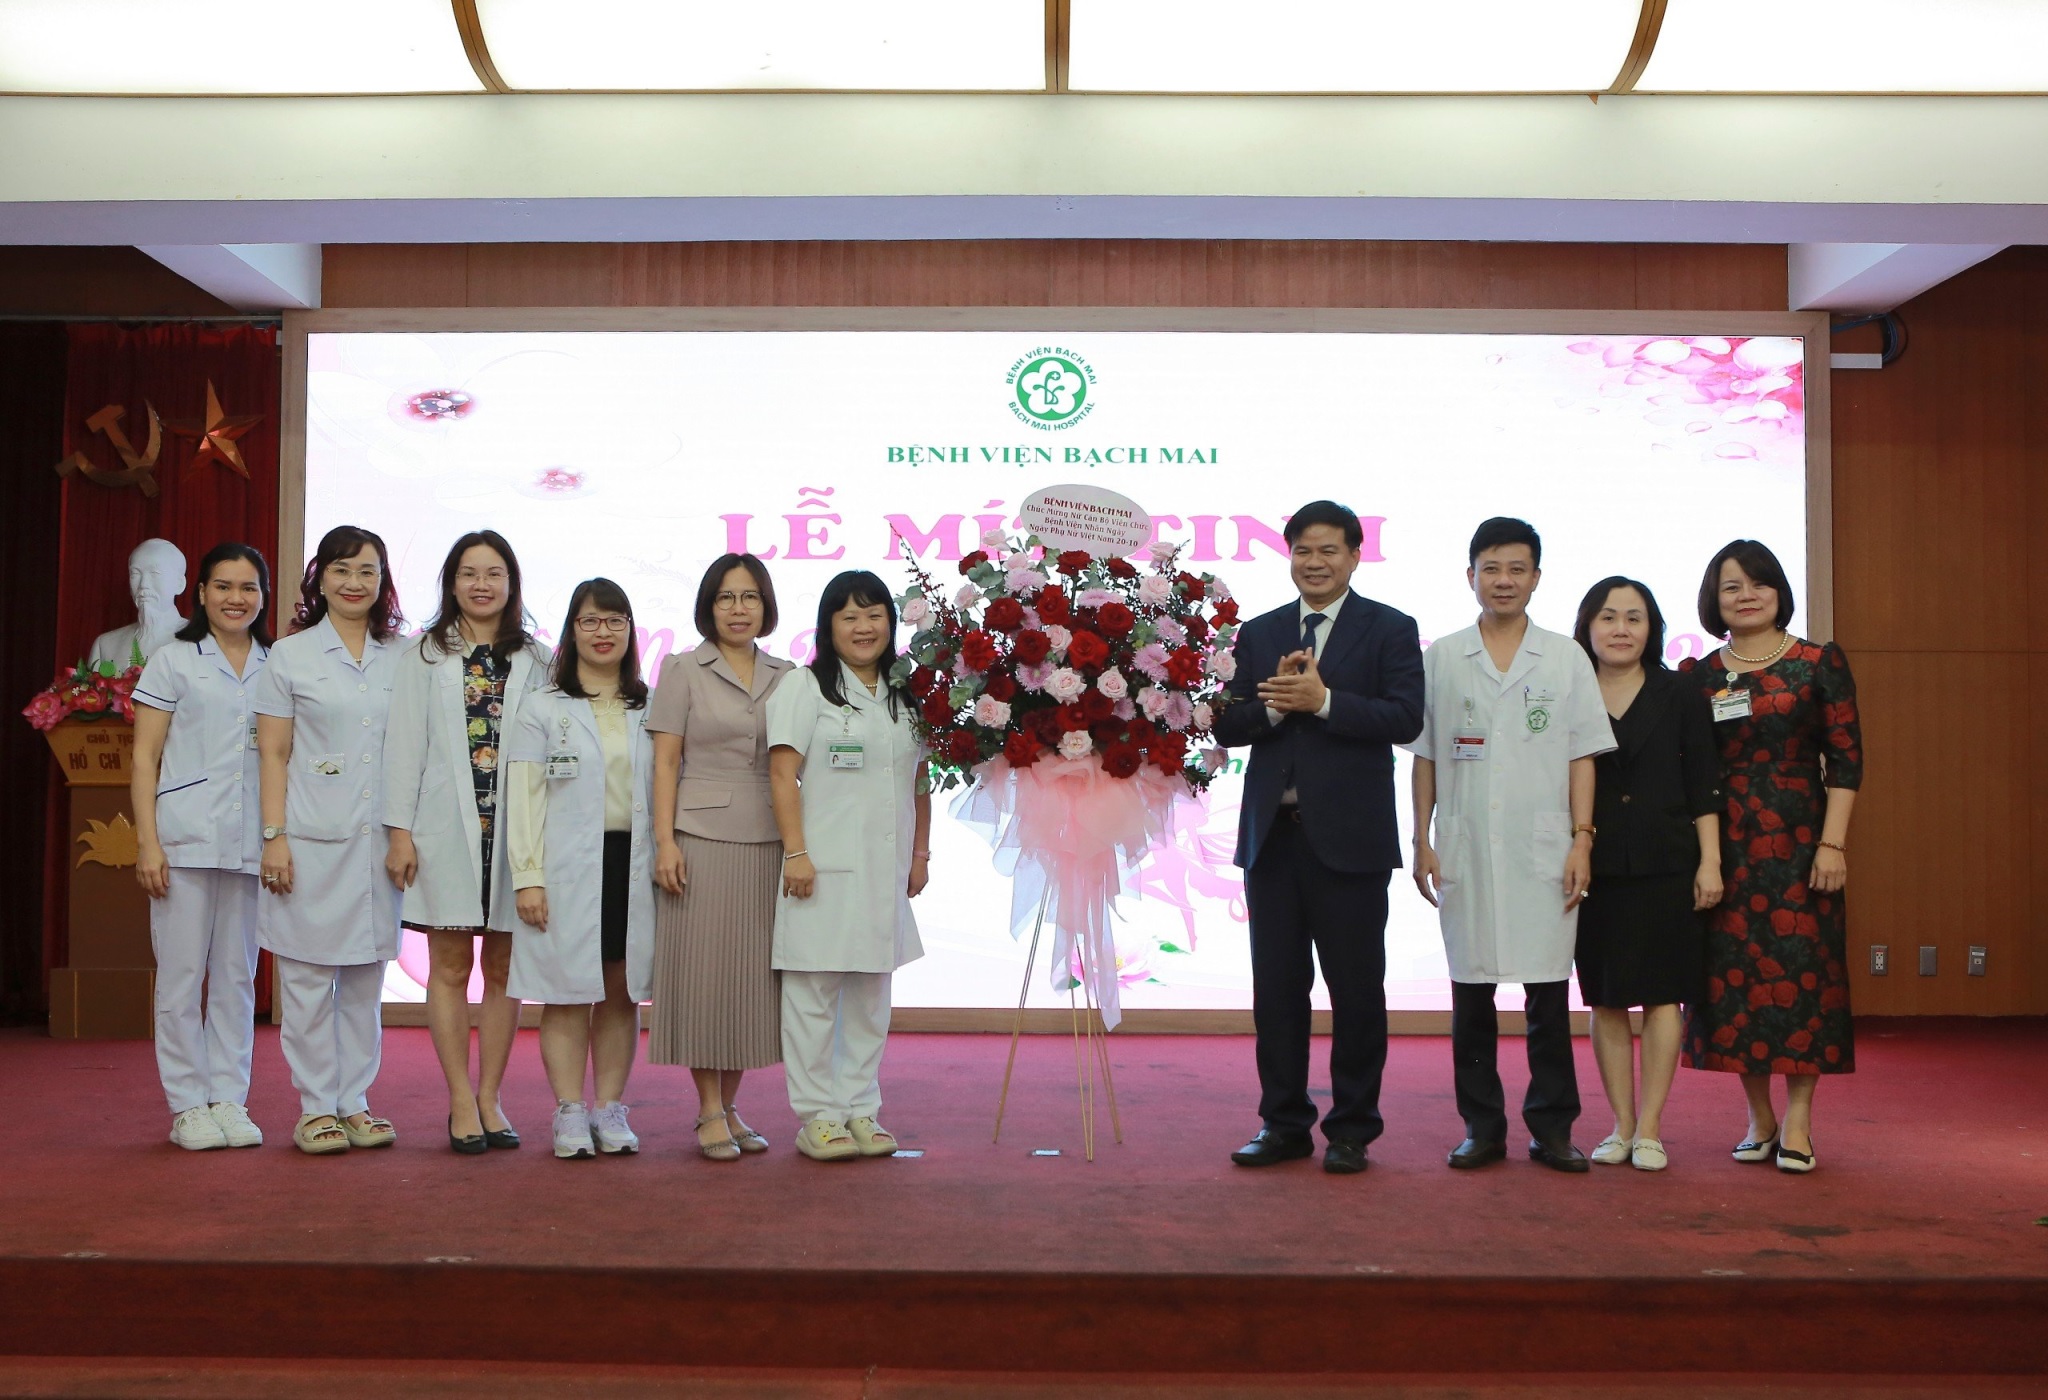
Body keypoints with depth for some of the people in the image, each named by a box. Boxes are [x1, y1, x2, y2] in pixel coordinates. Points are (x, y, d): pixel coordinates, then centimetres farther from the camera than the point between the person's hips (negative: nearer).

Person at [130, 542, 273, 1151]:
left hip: (252, 844, 3)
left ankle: (229, 1101, 14)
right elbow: (145, 758, 1)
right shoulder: (174, 661, 4)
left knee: (238, 975, 7)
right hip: (186, 838, -3)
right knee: (182, 975, 0)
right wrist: (147, 842, -8)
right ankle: (188, 1106, 9)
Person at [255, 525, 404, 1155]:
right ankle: (315, 1108, 11)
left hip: (379, 840, 3)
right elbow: (273, 754, 1)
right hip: (312, 840, -3)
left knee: (366, 976, 7)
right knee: (309, 976, 1)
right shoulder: (290, 656, 3)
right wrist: (273, 837, -7)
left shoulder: (400, 660, 9)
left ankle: (354, 1103, 17)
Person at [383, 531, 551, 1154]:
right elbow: (405, 745, 3)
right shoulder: (424, 656, 8)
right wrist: (400, 831, -4)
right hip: (447, 828, -1)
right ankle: (461, 1102, 7)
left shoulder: (535, 660, 10)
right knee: (450, 967, 1)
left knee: (503, 967, 5)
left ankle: (489, 1098, 14)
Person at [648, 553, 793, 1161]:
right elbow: (665, 763, -1)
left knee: (753, 973, 6)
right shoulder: (683, 671, 3)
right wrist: (665, 841, -10)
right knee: (703, 970, -1)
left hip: (767, 843, 3)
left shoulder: (786, 677, 12)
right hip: (702, 839, -3)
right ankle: (710, 1111, 9)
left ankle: (730, 1105, 18)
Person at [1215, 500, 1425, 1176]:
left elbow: (1405, 718, -11)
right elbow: (1226, 725, 6)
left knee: (1356, 988, 4)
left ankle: (1351, 1130, 15)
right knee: (1277, 988, 8)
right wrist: (1273, 705, -12)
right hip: (1272, 834, 4)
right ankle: (1284, 1124, 20)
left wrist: (1323, 702, -18)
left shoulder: (1390, 630, 2)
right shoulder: (1257, 634, 13)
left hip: (1348, 836, -3)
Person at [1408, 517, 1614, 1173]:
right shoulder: (1441, 658, 7)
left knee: (1548, 992, 1)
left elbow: (1581, 756, 6)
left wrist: (1581, 840, -2)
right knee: (1470, 990, 4)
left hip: (1543, 849, 0)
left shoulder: (1566, 659, 6)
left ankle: (1552, 1126, 12)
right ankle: (1482, 1127, 14)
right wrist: (1422, 841, 3)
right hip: (1464, 848, 1)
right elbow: (1425, 756, 8)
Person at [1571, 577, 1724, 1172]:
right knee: (1605, 1000, 5)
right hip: (1594, 867, 1)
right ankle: (1621, 1126, 15)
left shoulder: (1679, 697, 4)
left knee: (1661, 995, 0)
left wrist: (1710, 861, -2)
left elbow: (1704, 788, 4)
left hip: (1665, 865, -1)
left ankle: (1650, 1129, 6)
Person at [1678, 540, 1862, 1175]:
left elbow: (1846, 761, 0)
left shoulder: (1820, 664, 3)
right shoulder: (1698, 677, 9)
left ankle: (1797, 1123, 5)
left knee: (1801, 972, -3)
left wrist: (1832, 844, -8)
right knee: (1733, 975, 3)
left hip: (1798, 843, -2)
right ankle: (1760, 1118, 15)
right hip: (1724, 850, 2)